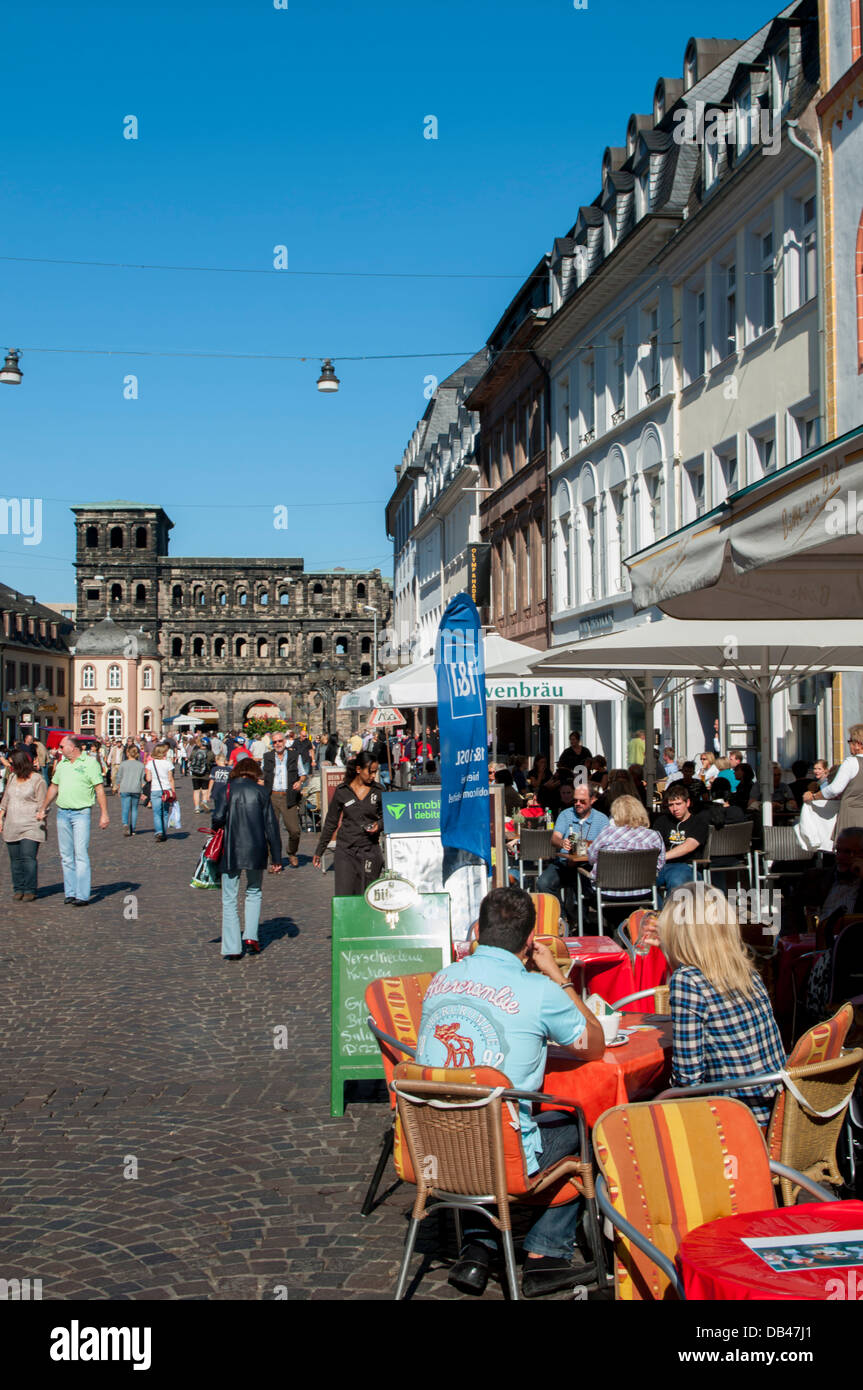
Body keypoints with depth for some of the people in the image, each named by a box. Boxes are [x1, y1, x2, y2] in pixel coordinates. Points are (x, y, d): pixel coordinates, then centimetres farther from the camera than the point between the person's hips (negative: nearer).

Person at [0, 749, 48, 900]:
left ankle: (30, 890, -7)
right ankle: (18, 889, 11)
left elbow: (42, 805, -5)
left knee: (28, 858, -11)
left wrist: (41, 824, -9)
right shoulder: (12, 777, 12)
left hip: (31, 826, -6)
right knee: (15, 859, 4)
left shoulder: (37, 780, -6)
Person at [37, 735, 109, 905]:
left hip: (81, 813, -6)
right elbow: (53, 788, 24)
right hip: (62, 813, 6)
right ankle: (70, 892, 14)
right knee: (66, 856, 8)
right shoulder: (62, 765, 14)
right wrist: (43, 809, 28)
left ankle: (82, 895, -9)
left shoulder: (90, 763, -5)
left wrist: (104, 814, -12)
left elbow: (99, 789, -7)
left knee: (81, 854, -9)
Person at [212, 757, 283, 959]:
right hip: (256, 851, 1)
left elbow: (218, 818, -12)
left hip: (231, 851, -1)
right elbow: (271, 825, 1)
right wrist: (277, 858, 5)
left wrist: (216, 828, 14)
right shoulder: (261, 791, 2)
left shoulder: (228, 789, -2)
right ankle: (251, 935, 6)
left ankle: (232, 948, 3)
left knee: (230, 899, 6)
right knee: (254, 893, 21)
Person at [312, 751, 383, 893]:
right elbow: (331, 822, 9)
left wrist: (379, 825, -9)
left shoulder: (378, 791, 3)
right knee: (344, 895, -8)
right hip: (346, 850, -1)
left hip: (370, 849, 1)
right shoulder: (342, 791, 0)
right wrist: (319, 851, 12)